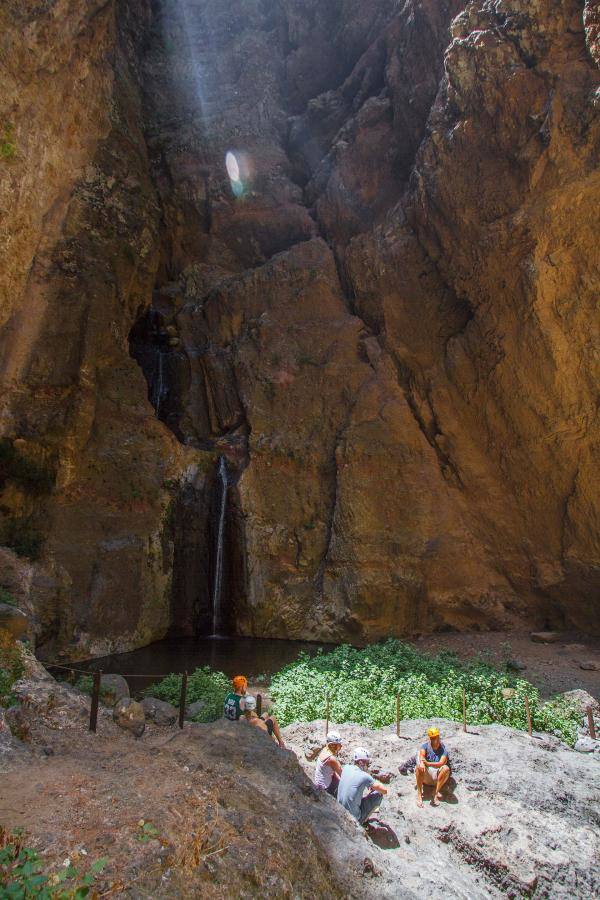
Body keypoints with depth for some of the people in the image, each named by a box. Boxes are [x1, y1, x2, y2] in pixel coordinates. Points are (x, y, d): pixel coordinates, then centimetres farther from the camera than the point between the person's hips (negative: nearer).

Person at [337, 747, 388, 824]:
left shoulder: (346, 768, -3)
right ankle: (363, 820, 13)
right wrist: (373, 786, 9)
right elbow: (385, 791, -13)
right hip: (354, 817, -6)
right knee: (378, 794, 3)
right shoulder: (364, 776, -20)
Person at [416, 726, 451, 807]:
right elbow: (421, 755, -21)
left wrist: (427, 763, -40)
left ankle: (436, 792, -19)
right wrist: (422, 762, -47)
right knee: (419, 766, -32)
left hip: (438, 777, 0)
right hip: (425, 776, 0)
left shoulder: (443, 749, -4)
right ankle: (419, 795, -28)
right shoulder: (426, 746, 0)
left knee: (446, 768, -30)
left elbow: (441, 763, -22)